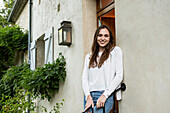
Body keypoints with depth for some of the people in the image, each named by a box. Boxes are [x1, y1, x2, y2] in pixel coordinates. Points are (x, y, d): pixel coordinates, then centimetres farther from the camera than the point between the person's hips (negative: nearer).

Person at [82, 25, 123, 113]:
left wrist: (105, 95, -9)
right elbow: (84, 78, 9)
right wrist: (88, 97, -7)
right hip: (89, 96, 4)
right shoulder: (89, 56, 16)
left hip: (105, 96, -4)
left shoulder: (116, 51, 6)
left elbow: (119, 76, -2)